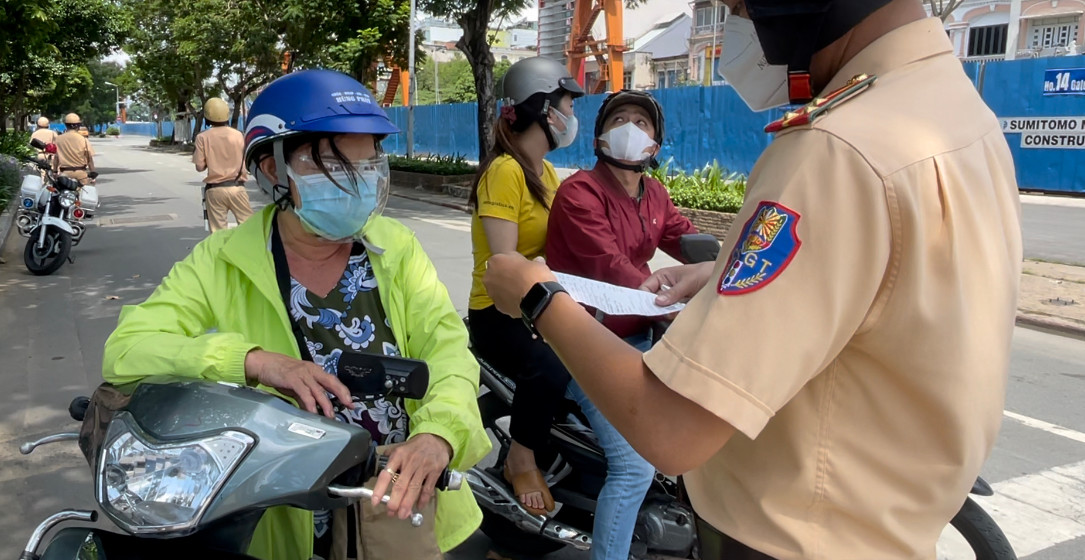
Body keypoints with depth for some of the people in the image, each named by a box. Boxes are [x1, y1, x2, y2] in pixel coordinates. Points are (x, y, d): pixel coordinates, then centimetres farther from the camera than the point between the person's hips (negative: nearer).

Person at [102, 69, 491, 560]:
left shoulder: (396, 248, 1)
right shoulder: (223, 262, -5)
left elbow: (447, 346, -9)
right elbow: (125, 350, -13)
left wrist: (436, 435, -29)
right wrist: (253, 360, -29)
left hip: (390, 484, 0)